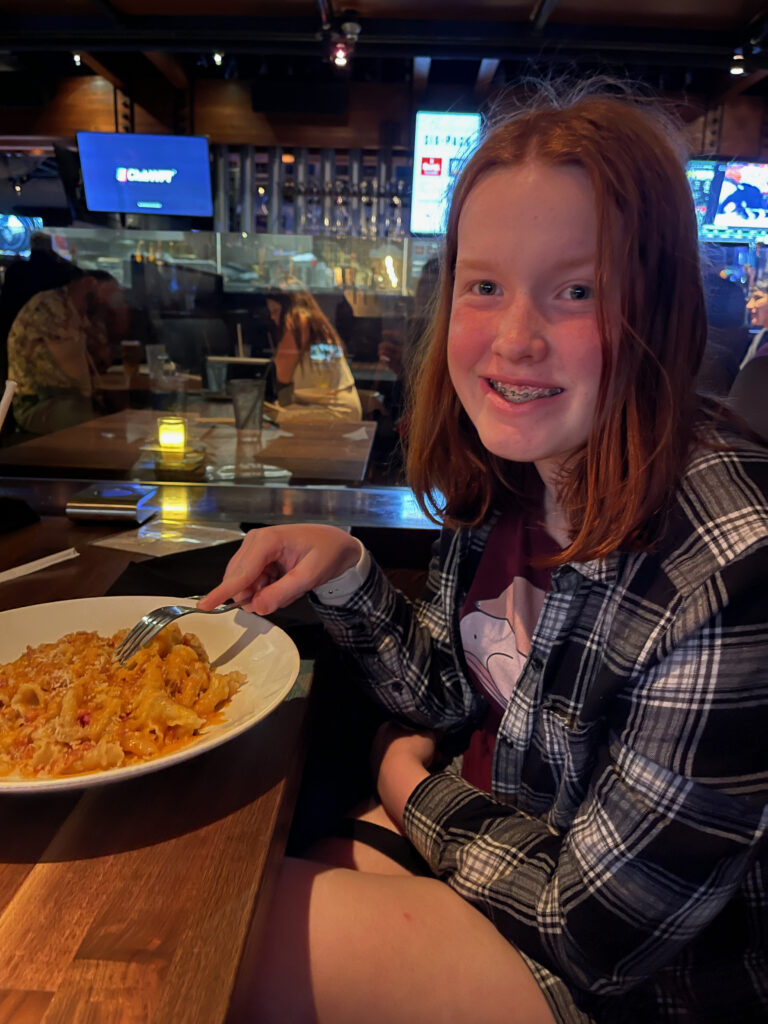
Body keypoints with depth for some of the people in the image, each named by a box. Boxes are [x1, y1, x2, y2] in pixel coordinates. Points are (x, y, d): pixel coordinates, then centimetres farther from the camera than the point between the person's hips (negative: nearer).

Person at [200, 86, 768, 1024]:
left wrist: (414, 787, -8)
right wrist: (346, 573, -14)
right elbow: (452, 701, 1)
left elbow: (596, 929, -23)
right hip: (483, 822, 6)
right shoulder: (508, 471, -10)